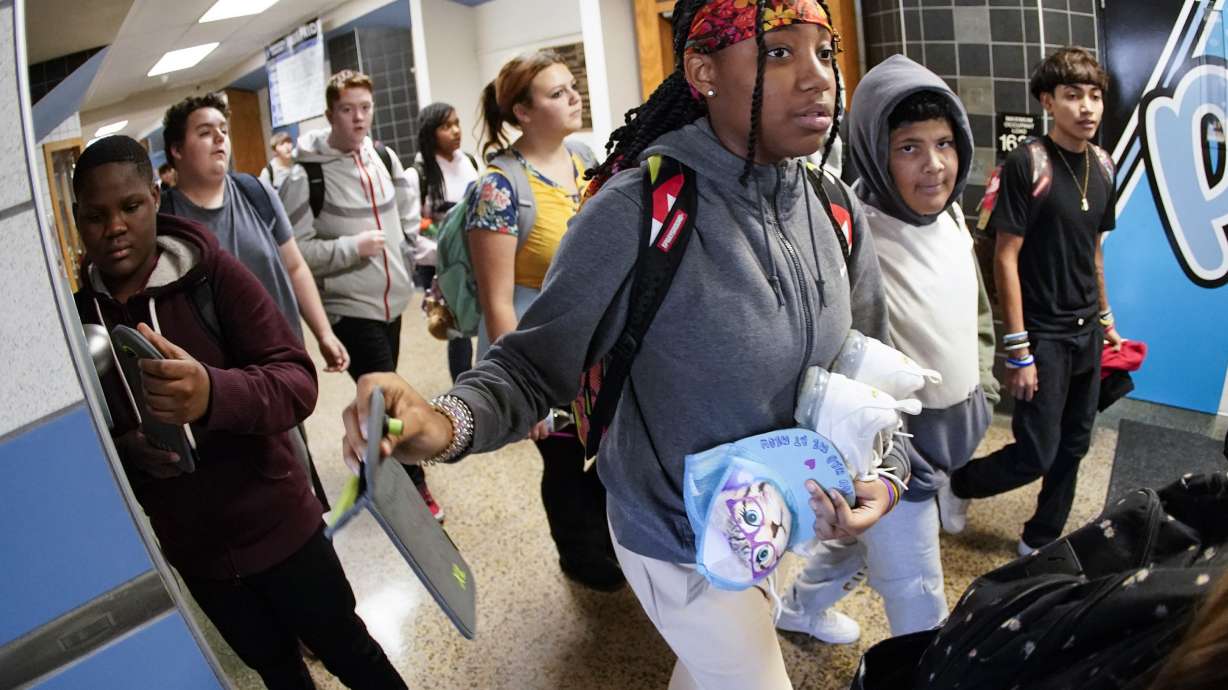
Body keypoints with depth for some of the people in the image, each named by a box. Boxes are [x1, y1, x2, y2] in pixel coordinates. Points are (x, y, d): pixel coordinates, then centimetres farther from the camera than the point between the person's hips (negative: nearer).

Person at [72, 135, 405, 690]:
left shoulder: (213, 274, -17)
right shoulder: (77, 312, -5)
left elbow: (298, 382, -25)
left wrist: (214, 394, -45)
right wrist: (124, 451, -17)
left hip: (277, 526, -4)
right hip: (188, 549, 4)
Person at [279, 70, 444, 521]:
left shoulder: (385, 159, 5)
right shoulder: (306, 176, -14)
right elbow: (295, 251, -16)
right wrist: (352, 247, -23)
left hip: (392, 299, 6)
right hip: (348, 307, -6)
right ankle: (414, 486, 10)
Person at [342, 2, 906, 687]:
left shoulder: (840, 217, -8)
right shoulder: (637, 212, -28)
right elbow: (534, 361, -22)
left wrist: (887, 471, -15)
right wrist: (451, 422, -43)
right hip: (684, 546, -6)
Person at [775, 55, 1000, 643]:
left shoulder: (951, 216, 0)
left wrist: (981, 395, 17)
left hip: (949, 434, 9)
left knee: (862, 537, 29)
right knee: (919, 602, 6)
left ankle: (799, 609, 54)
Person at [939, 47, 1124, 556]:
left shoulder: (1101, 167, 5)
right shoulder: (1025, 165, -15)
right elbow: (1006, 258, -16)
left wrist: (1105, 318, 18)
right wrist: (1018, 349, -18)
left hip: (1086, 333, 7)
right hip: (1043, 336, -7)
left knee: (1073, 445, 14)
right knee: (1035, 455, -4)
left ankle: (1041, 542, 31)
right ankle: (958, 485, 24)